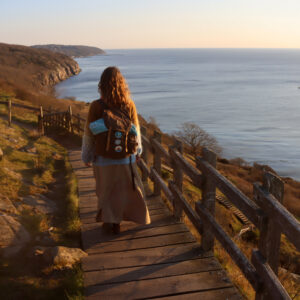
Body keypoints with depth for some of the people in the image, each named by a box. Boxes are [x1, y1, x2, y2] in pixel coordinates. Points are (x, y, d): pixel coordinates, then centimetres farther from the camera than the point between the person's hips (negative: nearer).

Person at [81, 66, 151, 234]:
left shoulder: (96, 106, -17)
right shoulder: (129, 105, -11)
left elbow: (89, 134, -10)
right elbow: (135, 130, 0)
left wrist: (86, 156, 4)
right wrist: (138, 150, 16)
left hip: (103, 156, -1)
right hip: (125, 156, 2)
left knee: (106, 188, 19)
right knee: (126, 187, 20)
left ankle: (108, 221, 30)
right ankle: (116, 223, 29)